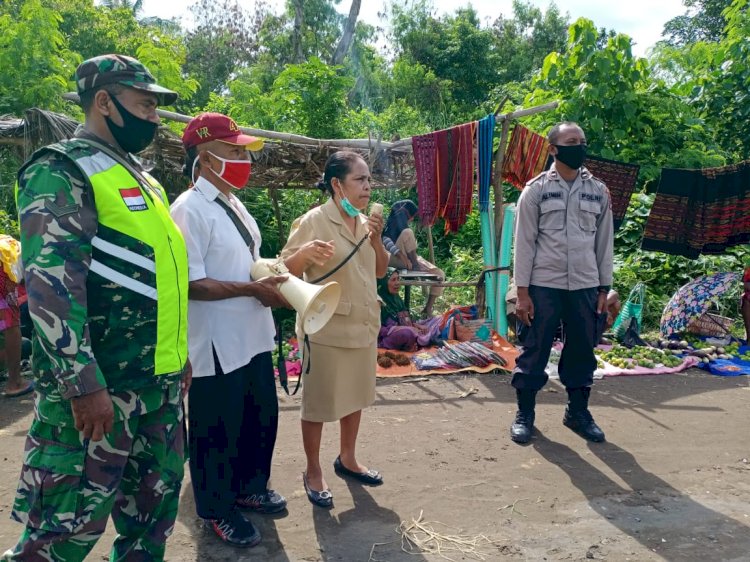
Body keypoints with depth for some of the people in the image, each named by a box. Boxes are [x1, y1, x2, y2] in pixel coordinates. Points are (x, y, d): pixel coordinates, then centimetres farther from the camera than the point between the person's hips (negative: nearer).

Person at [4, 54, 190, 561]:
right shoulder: (62, 170, -10)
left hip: (162, 381, 9)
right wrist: (84, 384, -24)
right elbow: (50, 285, -20)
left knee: (155, 506, 17)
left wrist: (180, 353, 20)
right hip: (98, 388, -8)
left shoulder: (141, 177, 16)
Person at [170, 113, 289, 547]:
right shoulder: (189, 210, -18)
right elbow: (190, 283, -24)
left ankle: (250, 488, 44)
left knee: (262, 417, 22)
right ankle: (217, 509, 32)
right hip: (217, 345, -9)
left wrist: (280, 270, 2)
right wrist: (253, 290, -22)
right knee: (217, 430, 10)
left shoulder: (235, 205, 10)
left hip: (254, 337, 9)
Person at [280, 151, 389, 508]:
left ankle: (347, 459, 37)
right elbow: (287, 270, -13)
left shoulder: (366, 223, 7)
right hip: (326, 328, -7)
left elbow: (380, 271, 11)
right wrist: (304, 251, -34)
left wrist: (376, 240, -6)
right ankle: (312, 472, 22)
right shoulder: (313, 221, -13)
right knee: (318, 402, 5)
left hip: (363, 325, 7)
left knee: (355, 396, 18)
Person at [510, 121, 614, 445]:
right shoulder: (536, 189, -1)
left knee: (582, 352, 11)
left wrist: (604, 290, 7)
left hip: (585, 287, 3)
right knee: (534, 351, 3)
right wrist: (522, 292, -8)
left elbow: (604, 243, 10)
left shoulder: (598, 191, 8)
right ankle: (524, 414, 19)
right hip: (543, 286, -3)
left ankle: (578, 412, 28)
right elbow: (524, 242, -4)